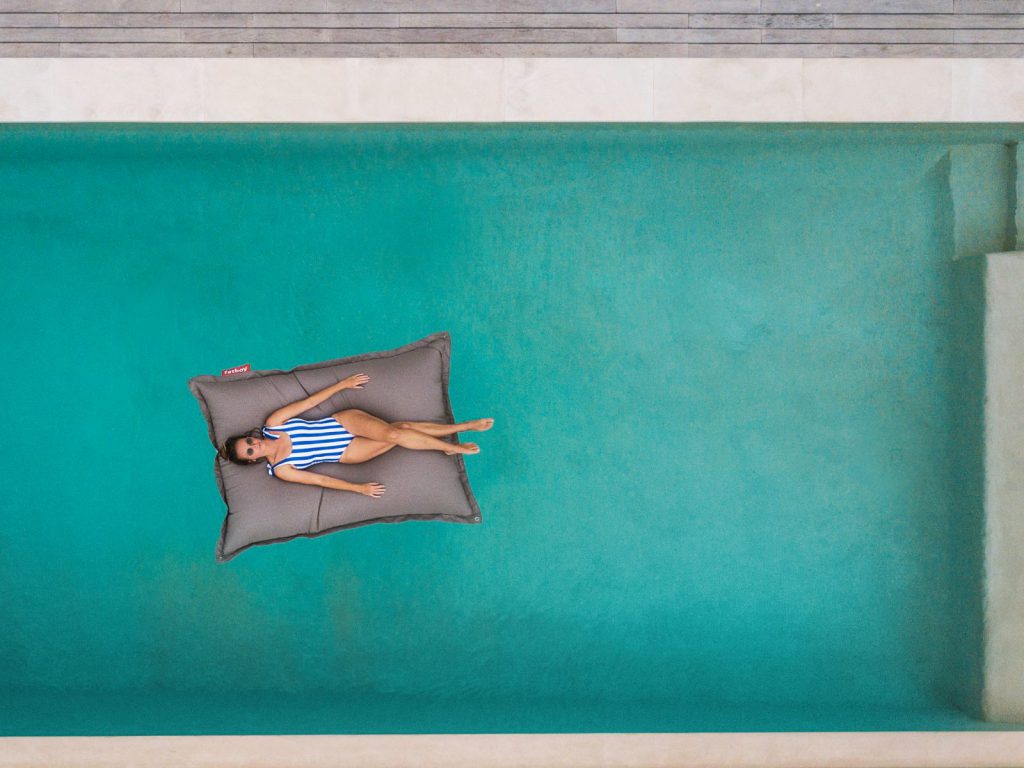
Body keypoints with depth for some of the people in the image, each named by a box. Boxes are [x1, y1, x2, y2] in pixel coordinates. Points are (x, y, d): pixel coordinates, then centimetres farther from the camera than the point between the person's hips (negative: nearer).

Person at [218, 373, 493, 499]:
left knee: (394, 429, -18)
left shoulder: (272, 424, -5)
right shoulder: (280, 470, -10)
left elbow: (309, 401, 0)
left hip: (341, 421, 2)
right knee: (394, 437, -21)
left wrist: (342, 384, 0)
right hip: (344, 452, -2)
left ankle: (463, 426, -10)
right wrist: (359, 488, -14)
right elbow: (320, 480, -11)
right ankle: (453, 448, -6)